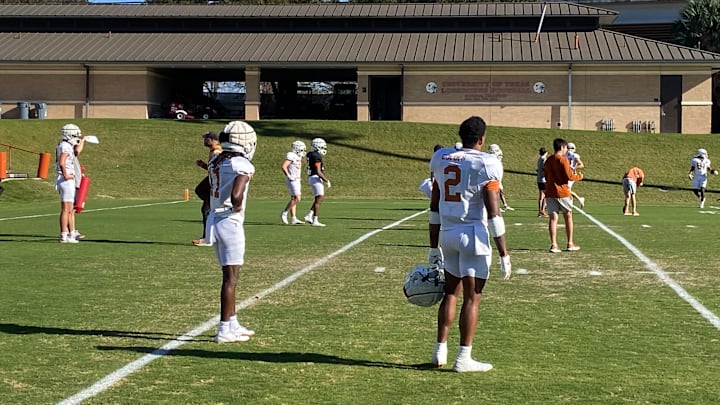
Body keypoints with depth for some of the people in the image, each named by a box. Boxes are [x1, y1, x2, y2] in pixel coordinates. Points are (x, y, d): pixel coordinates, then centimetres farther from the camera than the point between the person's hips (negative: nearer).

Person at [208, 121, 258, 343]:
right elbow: (236, 195, -28)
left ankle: (232, 324, 27)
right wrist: (237, 208, -11)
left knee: (231, 274, 19)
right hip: (230, 223, -8)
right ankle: (224, 330, 3)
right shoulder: (242, 165, -16)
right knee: (230, 277, -1)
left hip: (215, 220, 8)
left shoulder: (216, 162, 9)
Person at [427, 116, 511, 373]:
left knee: (451, 291, 18)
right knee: (471, 297, 2)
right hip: (473, 234, -5)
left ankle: (440, 352, 20)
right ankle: (464, 358, 5)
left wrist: (434, 246, 18)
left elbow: (434, 207, 11)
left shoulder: (440, 159, 7)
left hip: (447, 233, 6)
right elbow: (493, 213, -13)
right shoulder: (486, 165, -10)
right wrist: (504, 254, -9)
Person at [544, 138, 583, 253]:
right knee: (568, 216, 10)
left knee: (553, 217, 0)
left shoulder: (548, 160, 12)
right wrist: (579, 176, 6)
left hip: (550, 192, 5)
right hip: (562, 192, -5)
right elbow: (569, 176, -14)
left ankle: (553, 245, -8)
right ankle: (570, 244, 15)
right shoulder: (563, 160, -10)